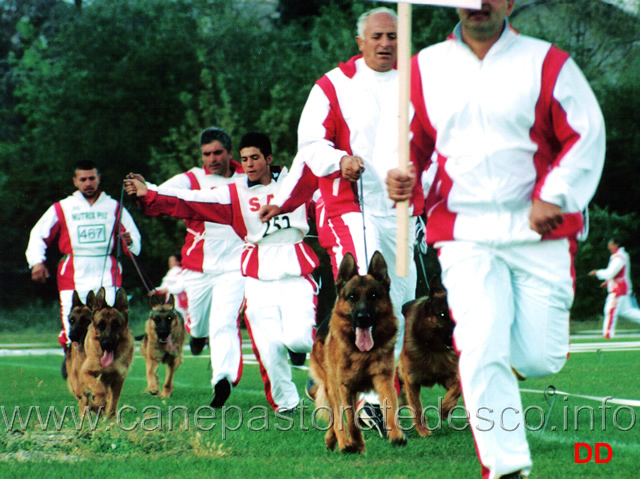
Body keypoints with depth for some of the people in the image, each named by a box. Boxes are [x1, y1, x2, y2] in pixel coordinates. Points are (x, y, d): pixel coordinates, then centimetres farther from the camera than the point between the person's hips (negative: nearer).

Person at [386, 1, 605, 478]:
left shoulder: (547, 64, -1)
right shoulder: (425, 68, 6)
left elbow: (586, 136, -2)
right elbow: (409, 135, 16)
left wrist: (553, 197, -13)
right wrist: (404, 175, -6)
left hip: (538, 230, -1)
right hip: (465, 234, 1)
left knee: (541, 358, -1)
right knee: (481, 352, -13)